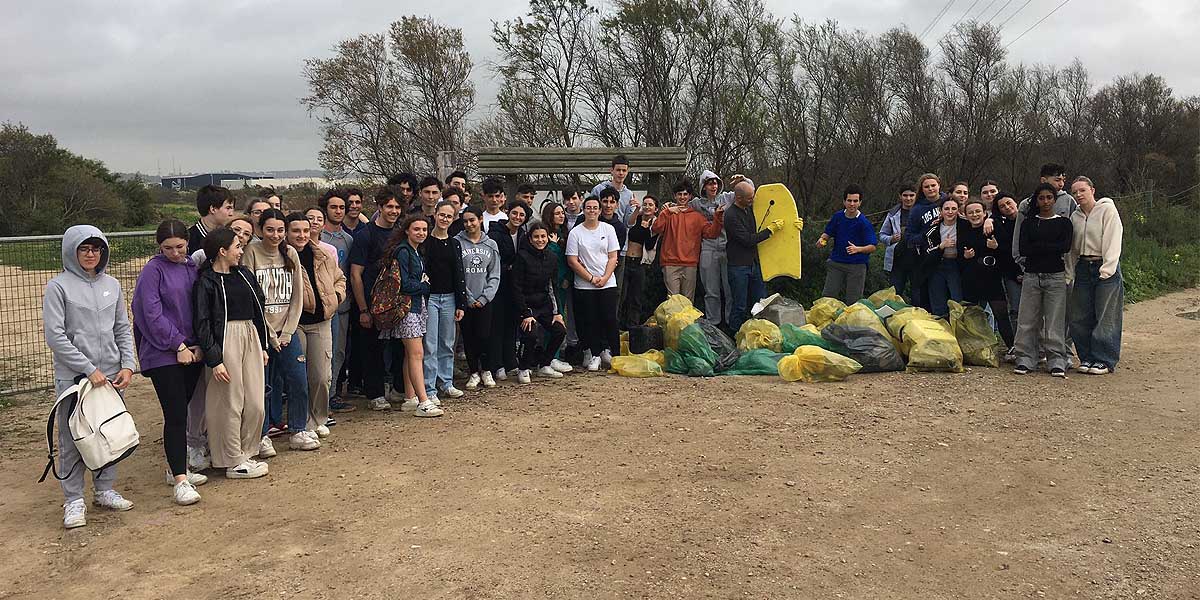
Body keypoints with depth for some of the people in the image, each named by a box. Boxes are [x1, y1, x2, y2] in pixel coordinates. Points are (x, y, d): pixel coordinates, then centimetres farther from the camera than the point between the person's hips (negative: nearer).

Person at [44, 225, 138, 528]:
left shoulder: (111, 285, 9)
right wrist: (89, 369, -15)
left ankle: (104, 489, 25)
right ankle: (74, 500, 12)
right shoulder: (58, 287, -6)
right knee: (73, 439, 2)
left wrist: (128, 365, -1)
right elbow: (54, 335, -11)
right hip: (73, 377, -4)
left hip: (111, 374, 5)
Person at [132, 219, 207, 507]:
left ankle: (176, 467, 26)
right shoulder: (153, 270, -6)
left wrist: (199, 345, 0)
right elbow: (152, 314, -11)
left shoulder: (192, 267, 10)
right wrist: (179, 345, -12)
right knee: (176, 415, -9)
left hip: (192, 352, 5)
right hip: (163, 354, -5)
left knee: (180, 411, 13)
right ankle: (180, 481, -7)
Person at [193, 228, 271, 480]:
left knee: (256, 404, 7)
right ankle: (234, 462, 11)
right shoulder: (206, 281, -8)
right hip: (225, 343, -7)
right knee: (230, 404, 0)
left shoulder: (244, 274, 12)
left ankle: (245, 454, 22)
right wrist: (214, 360, -15)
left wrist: (262, 346, 16)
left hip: (250, 338, 7)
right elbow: (202, 324, -11)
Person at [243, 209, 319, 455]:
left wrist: (287, 333, -2)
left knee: (299, 381, 3)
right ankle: (262, 435, 14)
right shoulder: (252, 252, -7)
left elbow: (297, 297, 7)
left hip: (287, 331, 4)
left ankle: (299, 431, 18)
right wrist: (269, 334, -9)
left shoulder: (290, 254, 6)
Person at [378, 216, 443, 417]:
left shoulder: (417, 251, 15)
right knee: (416, 353, -13)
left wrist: (423, 283, 3)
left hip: (417, 305, 9)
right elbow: (404, 284, -18)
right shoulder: (402, 251, -13)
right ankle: (423, 403, -16)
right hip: (407, 305, -9)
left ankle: (410, 397, 19)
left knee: (411, 353, 12)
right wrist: (425, 286, -4)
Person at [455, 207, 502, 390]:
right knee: (468, 337, 4)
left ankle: (485, 371, 18)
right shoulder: (457, 242, -2)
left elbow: (495, 275, 6)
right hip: (464, 300, -1)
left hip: (484, 301, 1)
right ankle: (474, 373, 18)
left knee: (484, 336, -2)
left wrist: (484, 297, -5)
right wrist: (467, 298, -8)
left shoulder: (491, 245, 7)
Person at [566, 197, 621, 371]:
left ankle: (609, 352, 11)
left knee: (609, 320, -1)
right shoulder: (575, 232, 0)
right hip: (584, 286, -1)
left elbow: (613, 257, 4)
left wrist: (605, 278, -9)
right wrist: (591, 278, -9)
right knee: (589, 322, 2)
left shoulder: (608, 229, 6)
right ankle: (593, 355, 10)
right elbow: (572, 261, -3)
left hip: (608, 284, 1)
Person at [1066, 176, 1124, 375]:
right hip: (1083, 268, 6)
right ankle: (1087, 357, 15)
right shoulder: (1075, 216, 12)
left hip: (1105, 268, -6)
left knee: (1106, 317, -4)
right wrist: (1069, 273, 8)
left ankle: (1105, 361, 3)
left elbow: (1113, 241, -10)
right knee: (1080, 317, 5)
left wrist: (1106, 269, -16)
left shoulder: (1108, 210, -4)